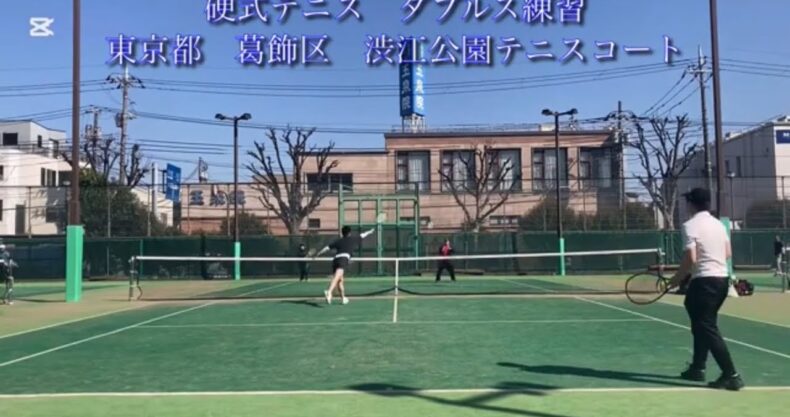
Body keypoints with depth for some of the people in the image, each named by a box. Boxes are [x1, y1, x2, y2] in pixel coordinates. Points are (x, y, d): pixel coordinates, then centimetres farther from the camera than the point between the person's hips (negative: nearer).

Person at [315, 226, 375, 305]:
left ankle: (343, 298, 26)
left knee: (340, 280, 19)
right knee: (337, 277, -24)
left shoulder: (338, 241, 26)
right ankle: (329, 292, -46)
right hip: (344, 258, -5)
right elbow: (362, 235, 38)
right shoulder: (353, 239, 22)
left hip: (335, 259, 5)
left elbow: (327, 248, 21)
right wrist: (370, 232, 55)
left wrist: (318, 254, 29)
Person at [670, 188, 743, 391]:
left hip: (704, 281, -8)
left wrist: (677, 279, -5)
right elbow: (728, 254, 15)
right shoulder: (719, 224, 11)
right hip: (722, 279, 9)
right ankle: (697, 368, 29)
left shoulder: (690, 225, -12)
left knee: (708, 329, -5)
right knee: (702, 325, 20)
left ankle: (731, 376, -9)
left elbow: (691, 259, -18)